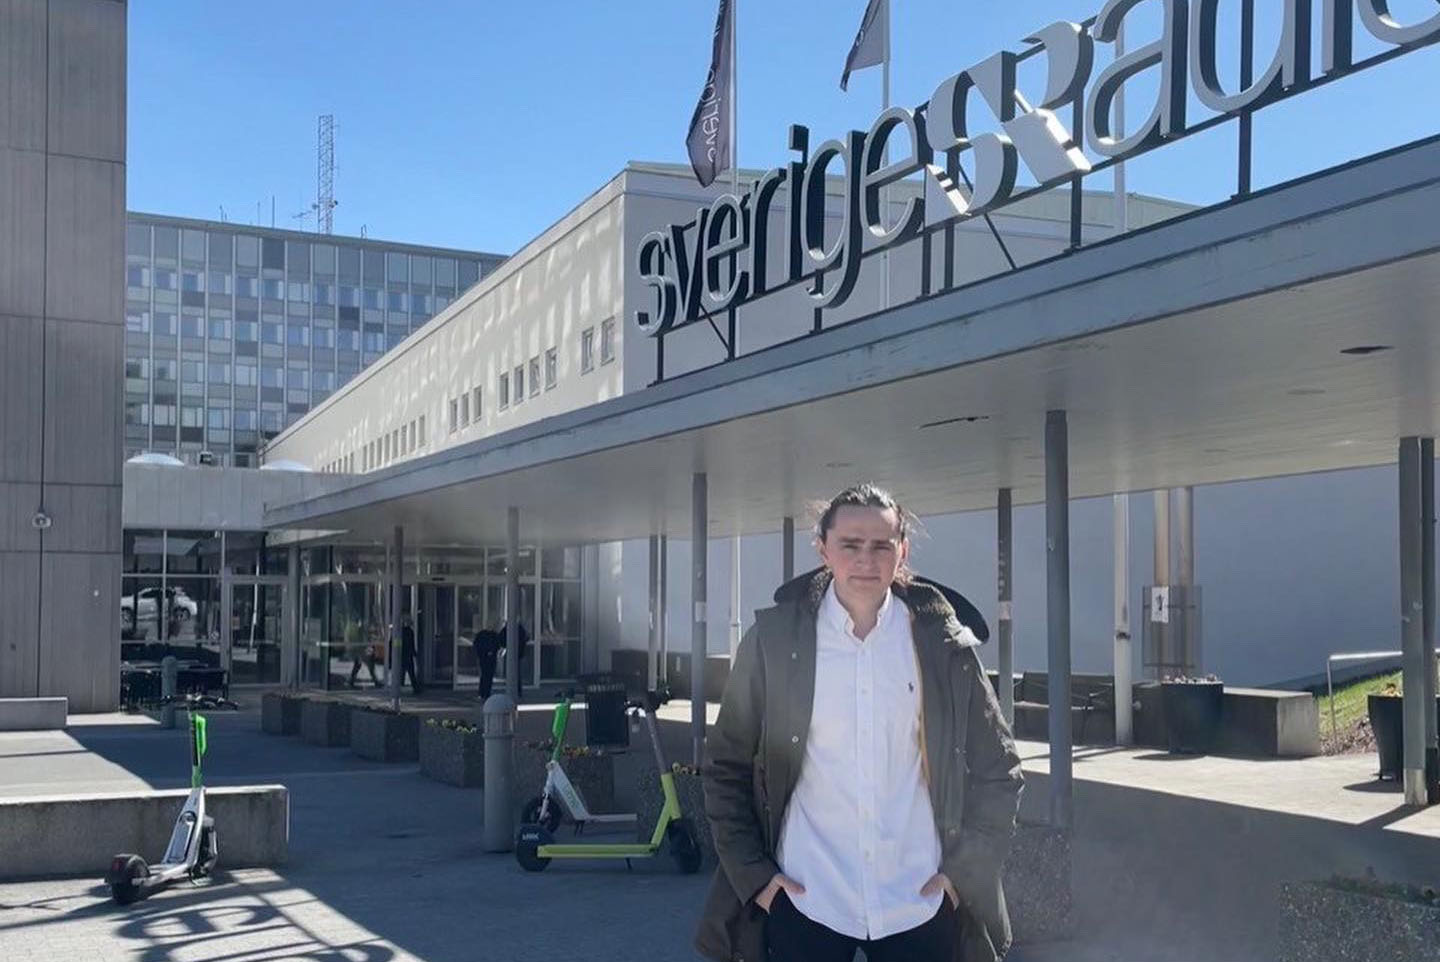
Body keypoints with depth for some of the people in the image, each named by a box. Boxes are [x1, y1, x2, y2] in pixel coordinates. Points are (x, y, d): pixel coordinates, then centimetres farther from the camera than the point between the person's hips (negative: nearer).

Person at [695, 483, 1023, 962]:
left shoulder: (943, 645, 0)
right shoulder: (774, 638, -3)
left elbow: (997, 767, 8)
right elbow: (727, 766, 3)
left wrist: (966, 867, 1)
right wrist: (751, 872, -2)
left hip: (920, 905, 1)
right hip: (805, 903, -1)